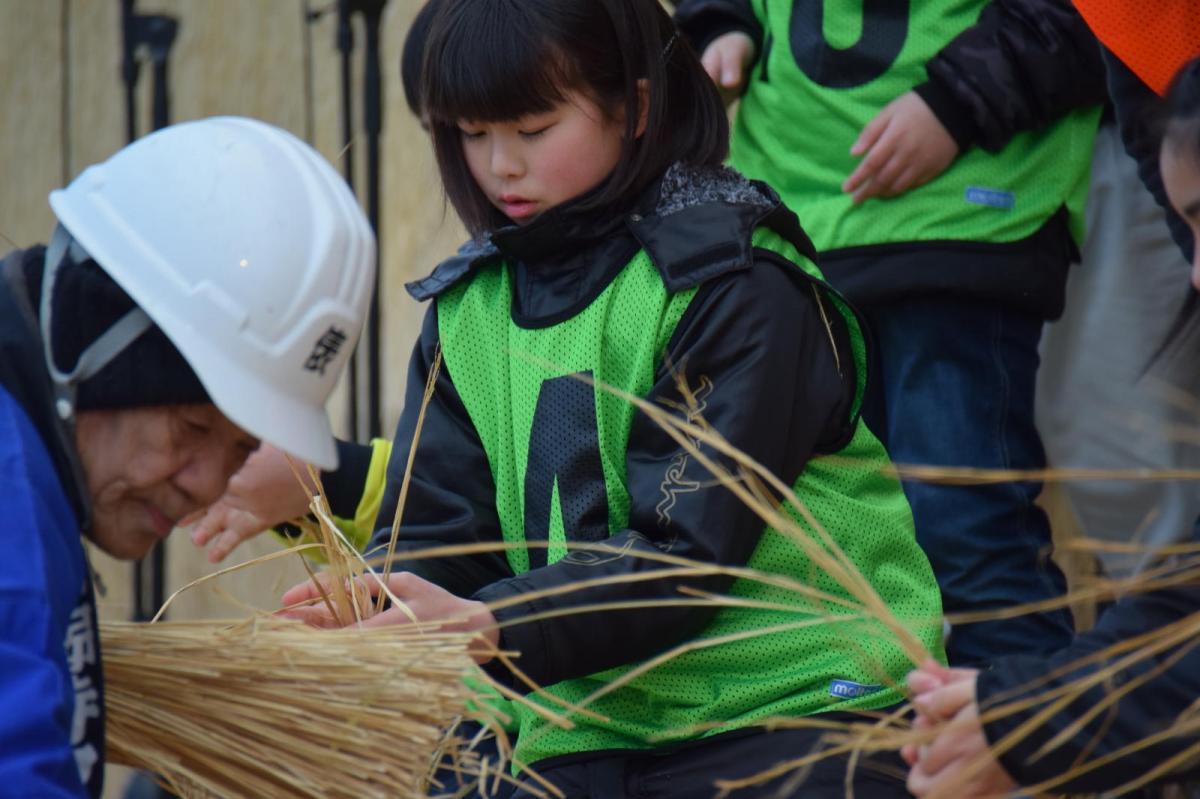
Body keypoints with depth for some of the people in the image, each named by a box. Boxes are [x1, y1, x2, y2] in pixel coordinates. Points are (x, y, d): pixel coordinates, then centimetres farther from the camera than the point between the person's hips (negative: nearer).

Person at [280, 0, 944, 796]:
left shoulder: (739, 283, -11)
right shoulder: (469, 304, 9)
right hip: (589, 733, 6)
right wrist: (373, 610, -22)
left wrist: (490, 627, -32)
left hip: (792, 697, -5)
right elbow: (438, 524, 2)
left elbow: (689, 550, -19)